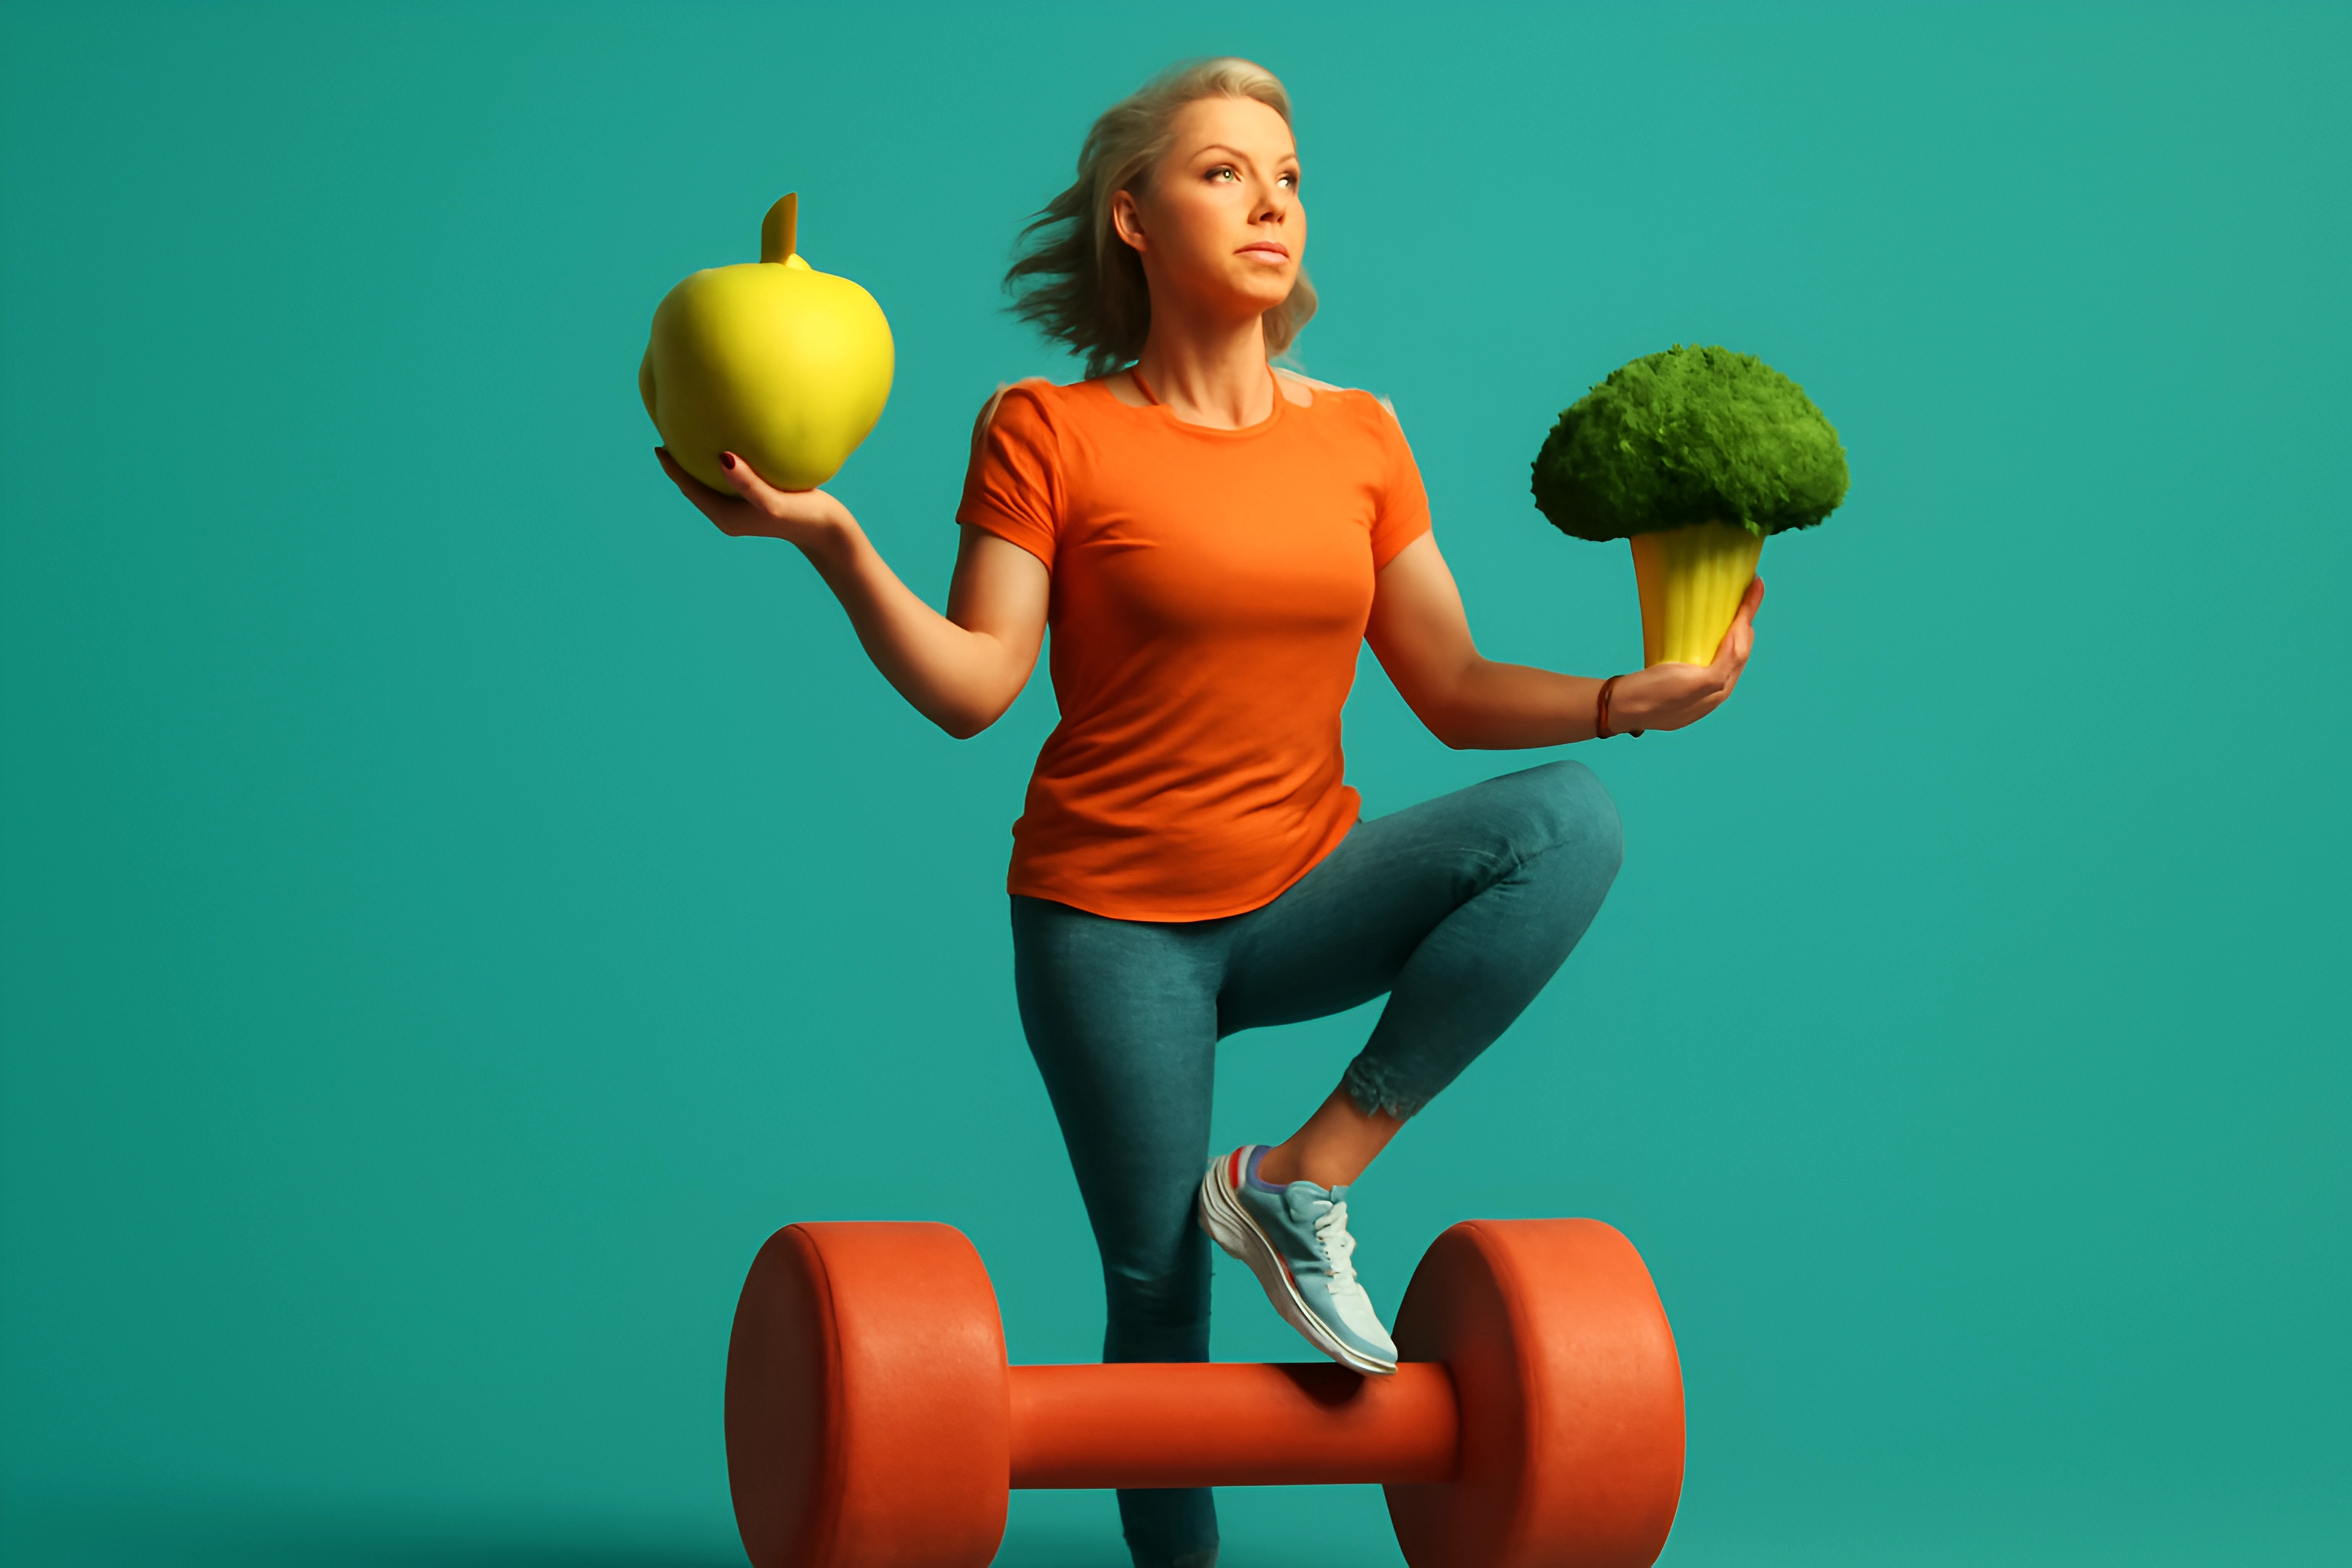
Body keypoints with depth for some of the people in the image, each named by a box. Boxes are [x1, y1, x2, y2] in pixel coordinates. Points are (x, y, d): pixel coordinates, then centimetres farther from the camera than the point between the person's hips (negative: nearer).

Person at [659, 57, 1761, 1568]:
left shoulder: (1359, 437, 3)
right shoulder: (1048, 433, -7)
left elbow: (1458, 690, 3)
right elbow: (972, 687, -13)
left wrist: (1631, 697, -12)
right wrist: (833, 539, -26)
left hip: (1302, 896, 3)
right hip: (1113, 918, -3)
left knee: (1568, 821, -23)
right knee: (1159, 1290, -1)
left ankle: (1307, 1173, -15)